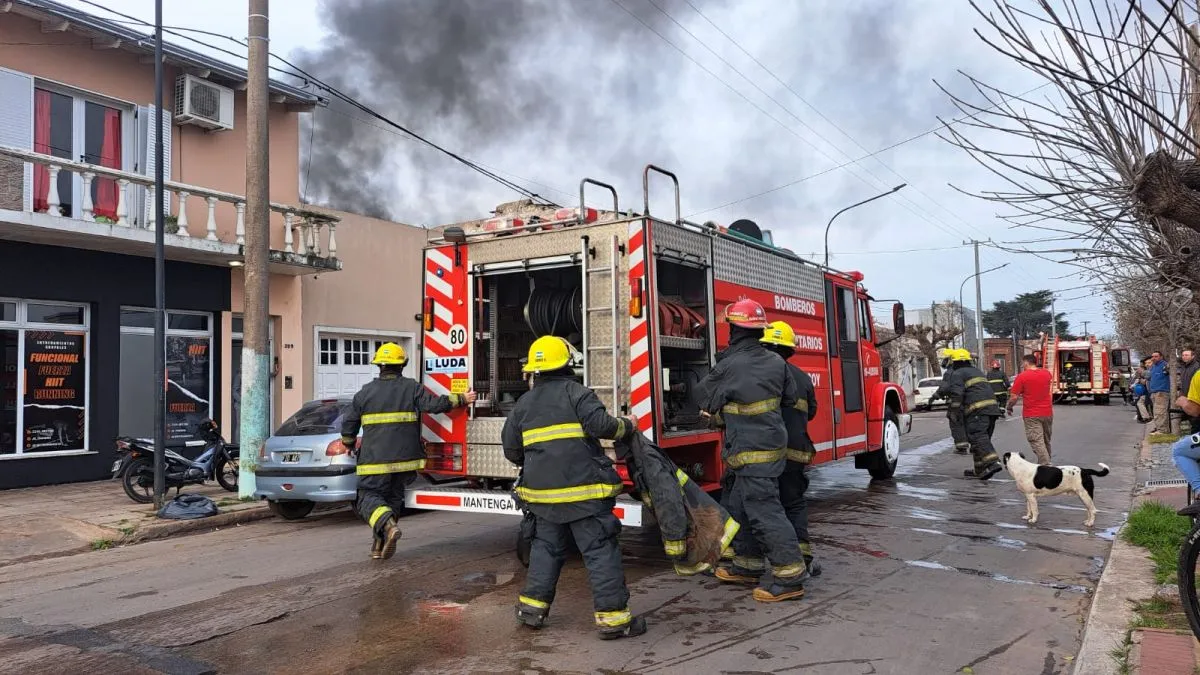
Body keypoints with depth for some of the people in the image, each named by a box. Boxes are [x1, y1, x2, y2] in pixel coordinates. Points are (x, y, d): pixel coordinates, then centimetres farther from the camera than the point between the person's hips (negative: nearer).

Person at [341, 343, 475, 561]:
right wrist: (462, 399, 2)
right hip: (405, 459, 2)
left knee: (369, 497, 4)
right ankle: (381, 545, 13)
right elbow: (434, 404, -11)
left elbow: (349, 424, 9)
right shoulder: (412, 388, 0)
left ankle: (387, 526, -25)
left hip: (375, 460, -2)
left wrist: (349, 445, 28)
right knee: (392, 497, 16)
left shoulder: (365, 392, 4)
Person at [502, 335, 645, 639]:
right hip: (583, 490, -6)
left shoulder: (523, 403, 12)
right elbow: (600, 424, -18)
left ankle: (532, 606, 24)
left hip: (542, 490, 6)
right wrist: (626, 426, 0)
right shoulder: (576, 393, -5)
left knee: (546, 547, 20)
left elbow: (511, 449, 14)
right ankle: (612, 617, -1)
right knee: (600, 551, -2)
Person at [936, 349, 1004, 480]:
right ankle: (980, 469, 17)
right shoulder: (977, 371, 28)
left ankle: (993, 463, -34)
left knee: (978, 437, -16)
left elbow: (956, 394, -12)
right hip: (992, 406, 9)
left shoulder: (957, 373, 1)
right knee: (983, 438, 13)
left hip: (977, 409, -9)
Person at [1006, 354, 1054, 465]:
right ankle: (1044, 463, 29)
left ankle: (1046, 467, -16)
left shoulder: (1022, 377, -12)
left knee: (1037, 442, -6)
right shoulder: (1046, 373, 4)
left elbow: (1014, 397, -11)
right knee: (1046, 441, 18)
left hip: (1031, 415, -6)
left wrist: (1009, 407, 6)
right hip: (1047, 413, 6)